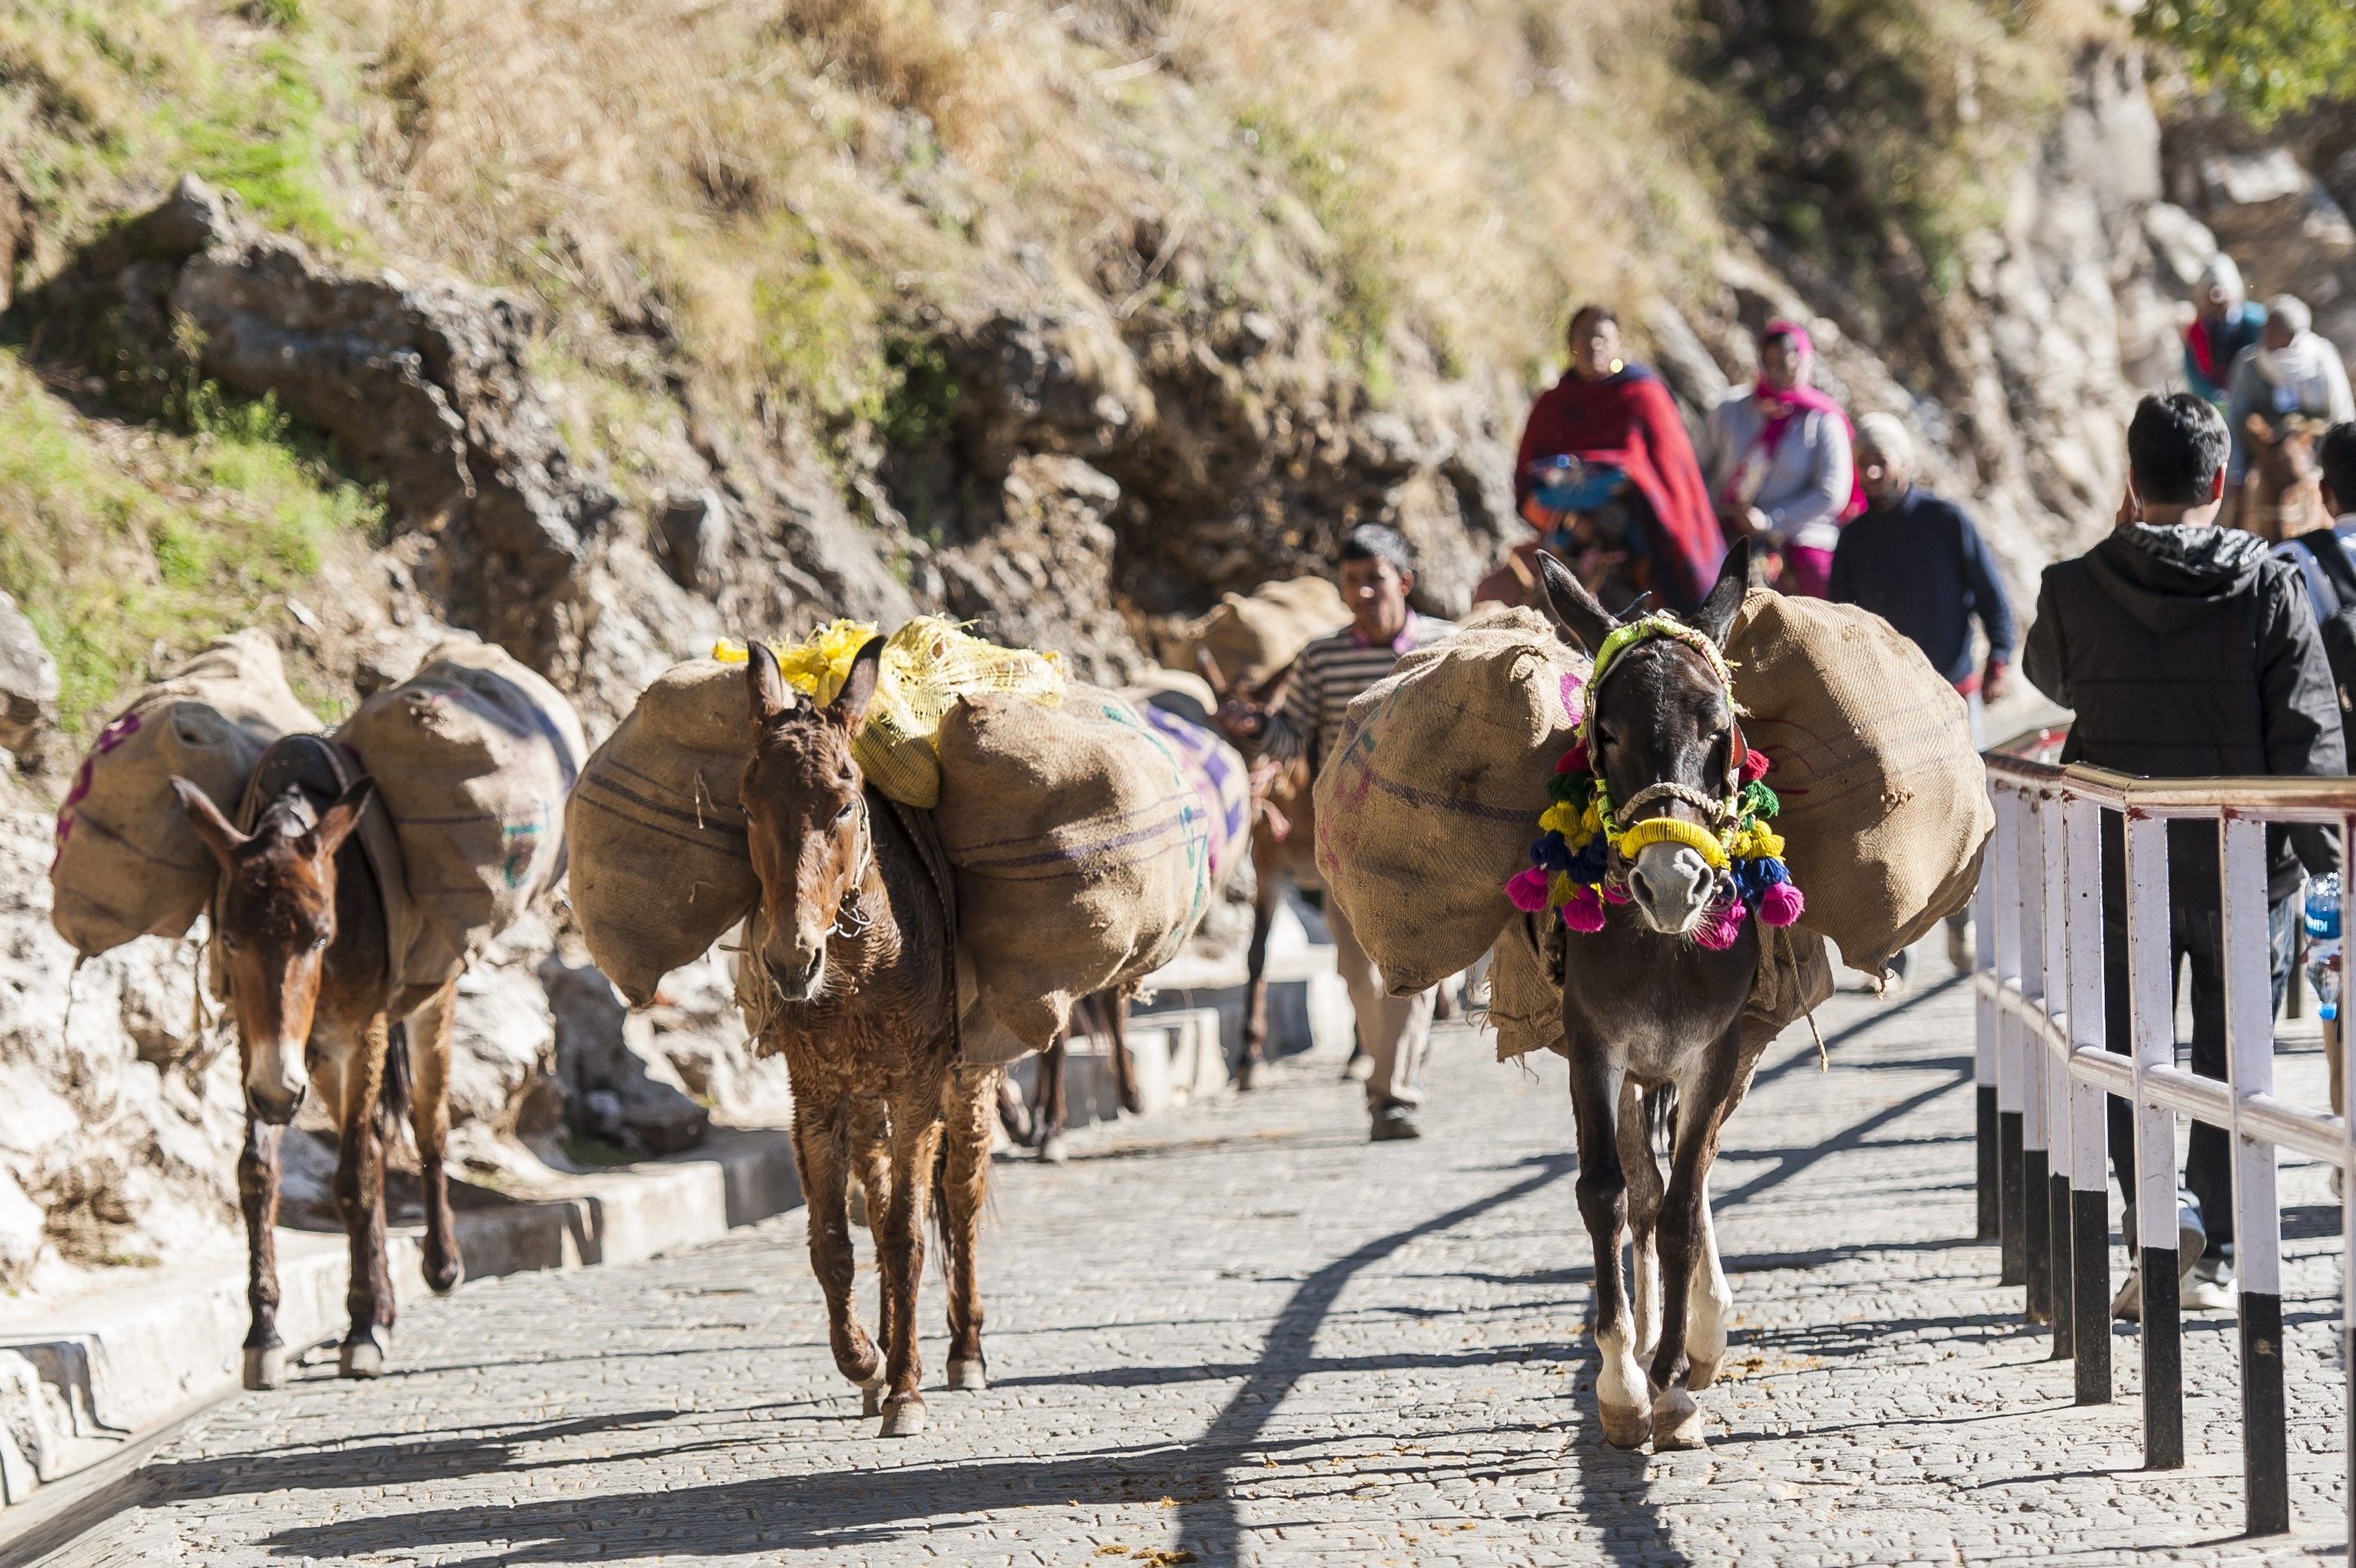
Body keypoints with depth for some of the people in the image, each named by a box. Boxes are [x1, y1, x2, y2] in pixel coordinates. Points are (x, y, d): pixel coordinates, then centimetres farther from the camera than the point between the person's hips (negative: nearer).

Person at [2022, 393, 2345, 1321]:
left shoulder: (2076, 589, -7)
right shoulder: (2268, 587, -8)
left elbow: (2048, 675, 16)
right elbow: (2308, 736, -7)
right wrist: (2324, 856, 2)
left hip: (2121, 864, 0)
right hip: (2247, 864, 0)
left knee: (2126, 1054, 11)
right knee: (2230, 1063, 12)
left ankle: (2159, 1206, -13)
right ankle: (2213, 1258, 11)